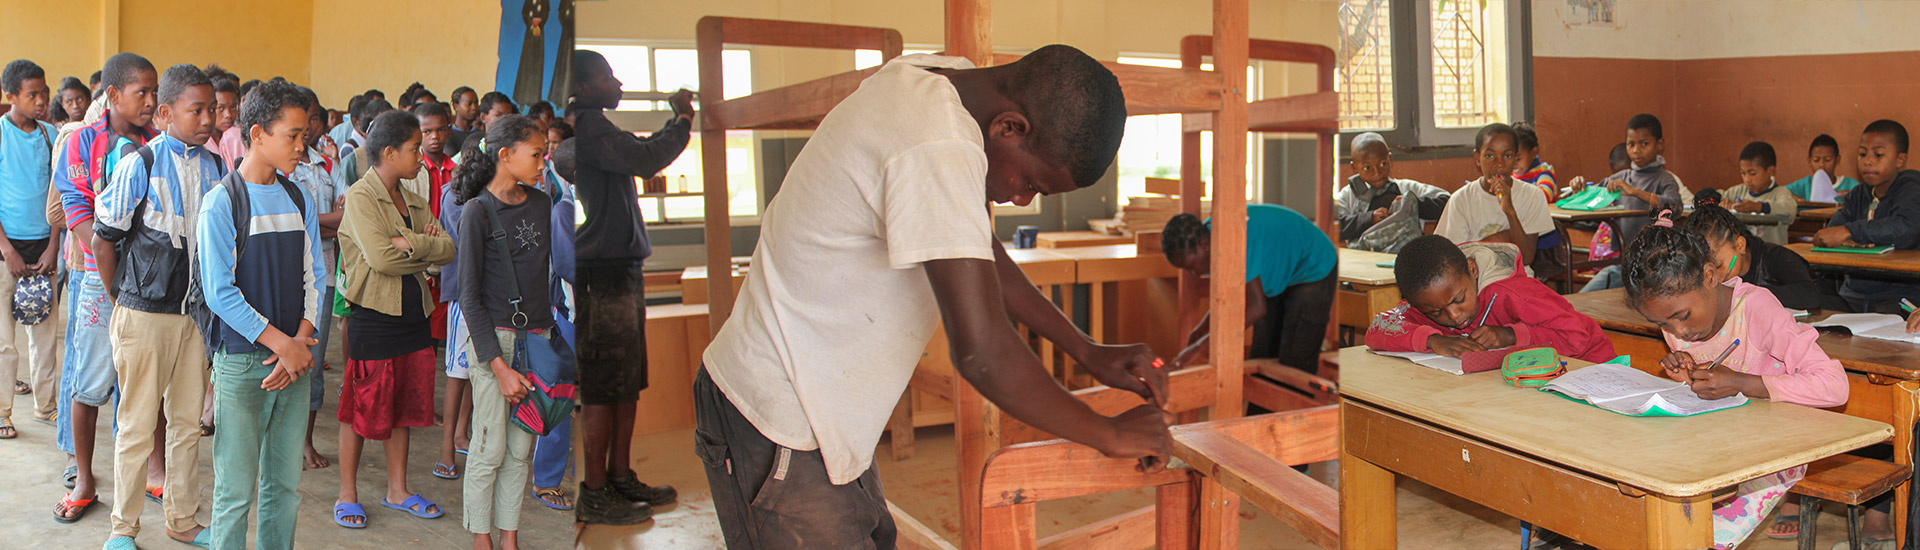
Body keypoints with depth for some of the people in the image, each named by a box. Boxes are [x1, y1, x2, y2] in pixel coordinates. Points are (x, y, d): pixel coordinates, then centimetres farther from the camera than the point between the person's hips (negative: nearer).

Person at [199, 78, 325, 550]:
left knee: (285, 484, 11)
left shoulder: (299, 201, 9)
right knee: (237, 489, 0)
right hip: (241, 360, -5)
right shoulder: (222, 202, -7)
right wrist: (280, 343, -12)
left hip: (294, 358, 5)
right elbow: (220, 292, -11)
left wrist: (303, 339, -5)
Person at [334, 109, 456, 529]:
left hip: (412, 315, 7)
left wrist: (412, 245, -18)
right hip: (374, 318, -7)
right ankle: (348, 494, 16)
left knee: (404, 407, 14)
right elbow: (381, 257, -21)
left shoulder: (413, 202, 13)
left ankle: (397, 490, 25)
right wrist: (427, 251, -7)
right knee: (362, 409, 3)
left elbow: (448, 250, 0)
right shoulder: (360, 196, -9)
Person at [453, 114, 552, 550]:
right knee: (490, 446, 1)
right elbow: (470, 297, -9)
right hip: (493, 336, -5)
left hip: (537, 335, 5)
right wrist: (499, 366, -15)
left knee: (521, 447, 8)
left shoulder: (542, 205, 9)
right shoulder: (478, 211, -8)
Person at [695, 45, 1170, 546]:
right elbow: (980, 352, -32)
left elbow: (980, 253, 13)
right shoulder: (939, 150, -29)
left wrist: (1087, 352, 8)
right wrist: (1109, 434, -18)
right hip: (778, 429, -10)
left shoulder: (932, 81, 2)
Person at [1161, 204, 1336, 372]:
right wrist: (1201, 328, -7)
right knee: (1262, 356, 9)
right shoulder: (1207, 231, -11)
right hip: (1278, 276, 9)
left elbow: (1256, 307, -42)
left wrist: (1201, 346, -41)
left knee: (1294, 364, -9)